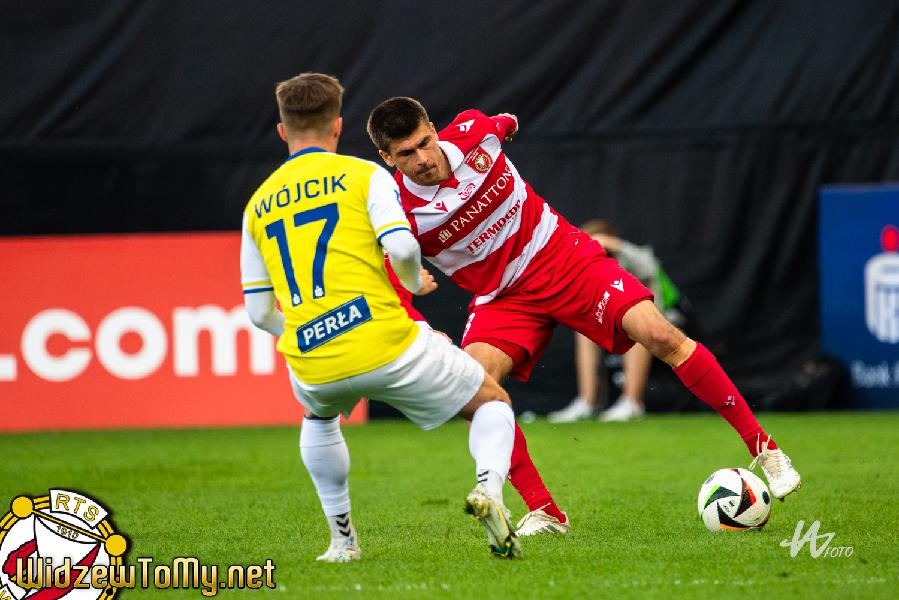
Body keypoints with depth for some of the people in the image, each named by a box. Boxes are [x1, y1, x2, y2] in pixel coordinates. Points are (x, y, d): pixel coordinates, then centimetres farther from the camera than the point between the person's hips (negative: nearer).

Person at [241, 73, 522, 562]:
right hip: (385, 345, -3)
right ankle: (489, 489, -11)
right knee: (492, 402, 18)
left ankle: (342, 540, 31)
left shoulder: (257, 205, 16)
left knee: (318, 415, 40)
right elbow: (401, 248, -11)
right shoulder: (363, 175, 5)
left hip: (314, 368, 3)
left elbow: (259, 312, 15)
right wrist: (415, 282, 13)